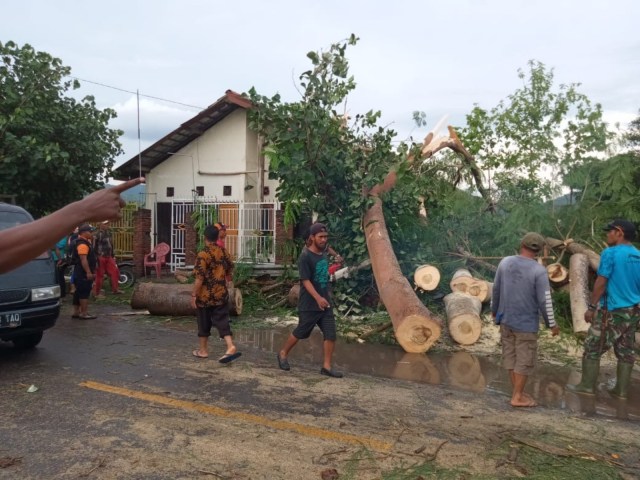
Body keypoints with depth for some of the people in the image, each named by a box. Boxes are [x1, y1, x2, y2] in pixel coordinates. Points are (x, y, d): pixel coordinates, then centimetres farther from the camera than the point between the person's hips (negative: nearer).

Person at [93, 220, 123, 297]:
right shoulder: (98, 234, -14)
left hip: (109, 257, 8)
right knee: (99, 275, -1)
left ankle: (115, 289, 18)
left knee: (114, 272, 7)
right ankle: (97, 293, 9)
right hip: (101, 257, -8)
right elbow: (94, 246, -17)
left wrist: (112, 255, 22)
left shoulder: (109, 233, 12)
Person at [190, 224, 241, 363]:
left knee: (204, 323, 11)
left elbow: (199, 278, -19)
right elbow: (230, 270, 14)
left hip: (205, 295, -5)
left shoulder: (203, 255, -17)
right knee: (222, 321, 6)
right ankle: (231, 347, -10)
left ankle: (203, 350, 23)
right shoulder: (224, 252, 3)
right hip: (221, 294, 5)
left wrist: (193, 295, -11)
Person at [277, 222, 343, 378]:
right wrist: (318, 298, -30)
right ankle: (283, 354, 29)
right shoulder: (305, 257, -16)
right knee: (300, 333, 7)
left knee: (331, 334, 1)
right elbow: (305, 281, -21)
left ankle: (326, 366, 11)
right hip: (309, 305, -6)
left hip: (325, 303, 6)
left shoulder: (324, 254, 6)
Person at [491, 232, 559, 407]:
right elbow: (544, 301, -15)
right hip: (526, 323, -4)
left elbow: (496, 289, 2)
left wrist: (494, 310, 17)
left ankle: (518, 392, 23)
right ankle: (517, 397, 12)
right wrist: (552, 324, -2)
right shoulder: (539, 271, -18)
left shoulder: (505, 262, -5)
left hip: (505, 319, 5)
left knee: (511, 356, 14)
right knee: (525, 360, 7)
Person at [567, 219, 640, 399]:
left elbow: (601, 283, -15)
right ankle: (621, 390, 17)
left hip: (612, 310, -7)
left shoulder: (610, 253, -13)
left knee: (593, 348, 3)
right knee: (625, 351, 11)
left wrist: (591, 307, -9)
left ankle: (587, 385, 8)